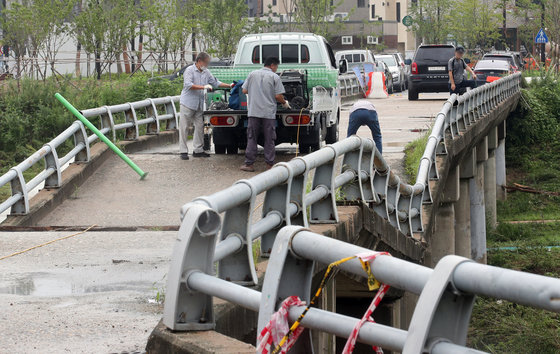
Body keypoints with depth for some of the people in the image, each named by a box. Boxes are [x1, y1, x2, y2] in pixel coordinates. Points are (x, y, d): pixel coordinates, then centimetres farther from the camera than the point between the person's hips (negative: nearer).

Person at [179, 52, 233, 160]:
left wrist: (229, 86, 13)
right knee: (184, 127, -4)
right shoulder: (190, 70, -7)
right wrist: (203, 87, -23)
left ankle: (198, 150, 12)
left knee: (200, 127, 5)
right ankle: (183, 151, -2)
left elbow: (216, 83, 21)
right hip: (188, 103, -7)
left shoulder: (206, 73, 13)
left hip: (199, 105, 7)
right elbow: (188, 85, -19)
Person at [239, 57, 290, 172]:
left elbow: (244, 91, 9)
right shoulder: (275, 77, -3)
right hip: (269, 113, -2)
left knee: (251, 138, 6)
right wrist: (285, 103, 12)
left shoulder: (253, 74, 7)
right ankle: (270, 164, 7)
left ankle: (249, 164, 4)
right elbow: (278, 96, -7)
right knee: (269, 140, 5)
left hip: (253, 111, 2)